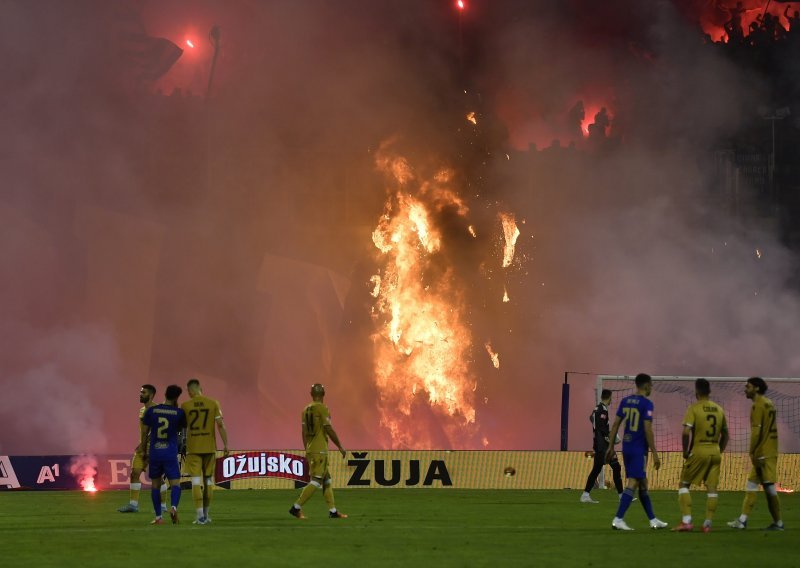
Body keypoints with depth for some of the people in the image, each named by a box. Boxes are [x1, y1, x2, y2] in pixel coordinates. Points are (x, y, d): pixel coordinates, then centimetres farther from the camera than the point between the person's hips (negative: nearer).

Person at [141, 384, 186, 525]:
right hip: (171, 454, -2)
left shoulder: (151, 411, 1)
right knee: (175, 483, 0)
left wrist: (144, 452, 16)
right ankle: (173, 507, -28)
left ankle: (158, 517, 10)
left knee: (156, 484, 12)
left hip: (154, 453, 2)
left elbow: (144, 433, 5)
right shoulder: (178, 413, -3)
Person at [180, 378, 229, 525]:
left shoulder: (185, 406, -2)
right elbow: (220, 425, -3)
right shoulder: (213, 404, 0)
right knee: (208, 481, 13)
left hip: (193, 448, -2)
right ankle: (205, 514, 20)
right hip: (210, 447, 2)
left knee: (196, 481, -3)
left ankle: (200, 516, -13)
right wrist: (226, 445, 2)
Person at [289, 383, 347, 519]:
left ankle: (333, 511, 12)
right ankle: (296, 507, -13)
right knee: (316, 482, -8)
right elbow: (329, 430, -14)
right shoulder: (322, 408, -11)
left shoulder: (306, 410, 11)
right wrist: (340, 447, -5)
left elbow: (304, 432, 13)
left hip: (310, 450, 8)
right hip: (320, 451, -8)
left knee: (327, 481, 12)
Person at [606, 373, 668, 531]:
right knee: (633, 484, -8)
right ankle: (618, 519, -16)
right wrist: (655, 454, -12)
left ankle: (653, 520, 22)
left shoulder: (625, 401, 9)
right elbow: (648, 430, -16)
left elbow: (616, 424, 10)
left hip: (626, 447, 8)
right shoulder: (646, 404, -11)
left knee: (642, 483, 15)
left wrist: (611, 446, 16)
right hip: (639, 449, -8)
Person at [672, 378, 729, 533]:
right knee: (711, 488, 6)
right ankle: (708, 523, 4)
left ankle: (686, 521, -4)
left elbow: (686, 433, -17)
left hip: (698, 451, -4)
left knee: (684, 485, 6)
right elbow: (725, 434, 14)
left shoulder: (694, 409, -8)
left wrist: (685, 452, -6)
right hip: (715, 452, 4)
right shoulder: (719, 409, 9)